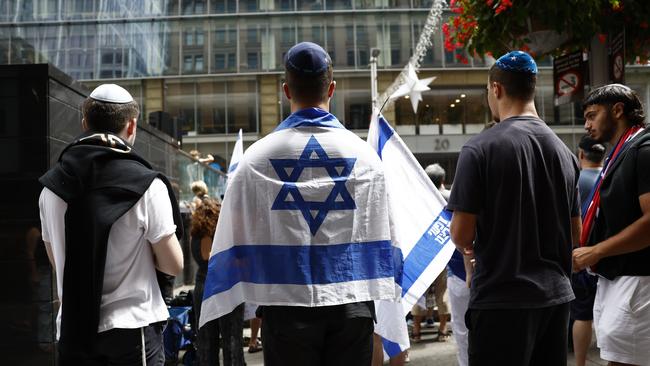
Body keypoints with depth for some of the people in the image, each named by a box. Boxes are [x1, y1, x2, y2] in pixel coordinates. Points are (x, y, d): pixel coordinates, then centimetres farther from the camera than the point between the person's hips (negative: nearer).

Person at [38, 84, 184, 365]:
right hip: (131, 328, -4)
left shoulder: (51, 186, 4)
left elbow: (56, 260, 13)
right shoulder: (146, 186, -11)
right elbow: (173, 265, -8)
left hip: (72, 330, 4)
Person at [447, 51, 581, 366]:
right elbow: (575, 234, 12)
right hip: (556, 295, 6)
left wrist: (468, 247, 9)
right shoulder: (563, 150, 6)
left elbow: (461, 235, -12)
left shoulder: (480, 148, -12)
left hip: (501, 298, -5)